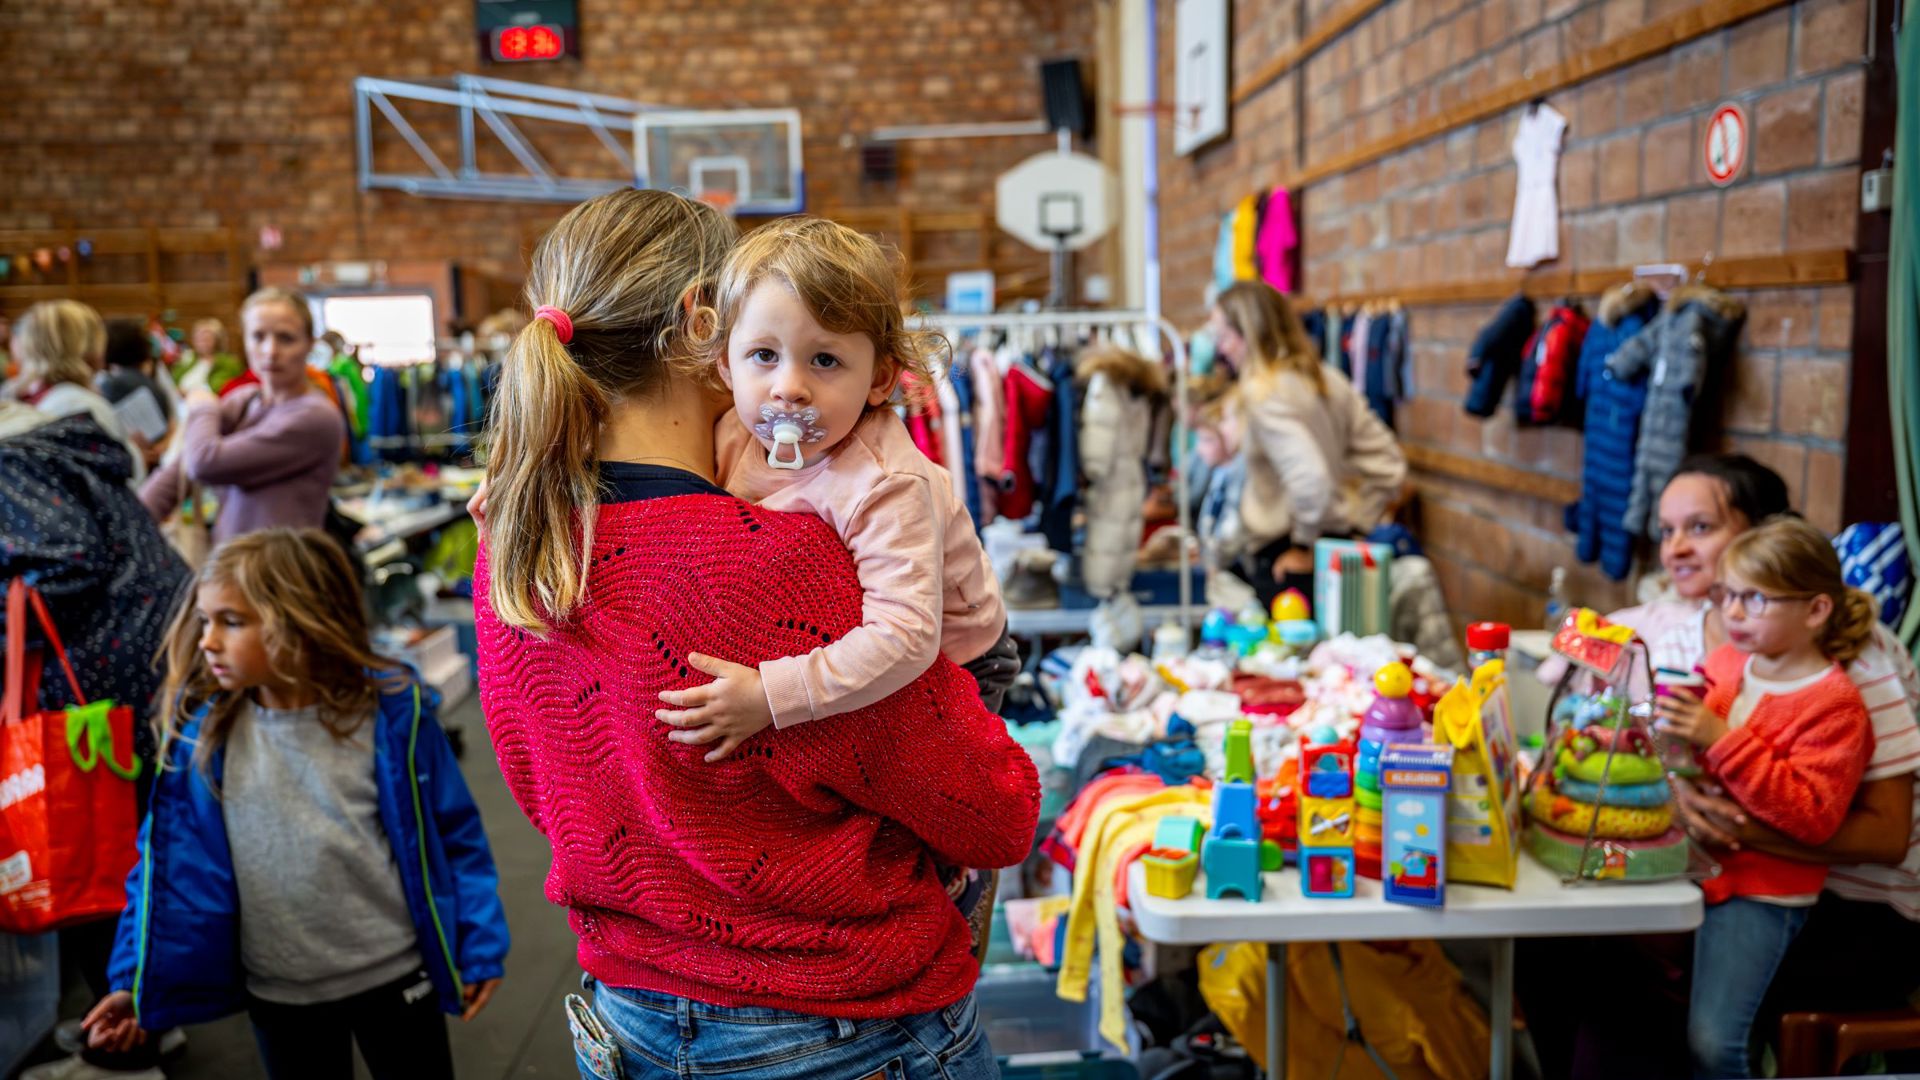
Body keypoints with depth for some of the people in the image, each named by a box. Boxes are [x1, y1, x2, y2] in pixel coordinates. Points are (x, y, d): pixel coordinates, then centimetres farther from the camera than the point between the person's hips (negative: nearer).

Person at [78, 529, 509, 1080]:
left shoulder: (391, 712, -15)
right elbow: (169, 859, 1)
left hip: (394, 976, -2)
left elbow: (451, 832, -7)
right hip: (277, 994, 2)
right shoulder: (198, 731, -8)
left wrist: (477, 946, -7)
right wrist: (138, 981, -1)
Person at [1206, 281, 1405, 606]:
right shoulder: (1328, 380, 10)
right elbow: (1388, 465, 11)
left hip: (1285, 557, -9)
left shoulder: (1264, 393, -16)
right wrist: (1356, 522, 13)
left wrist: (1305, 545, -14)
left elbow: (1310, 479, -28)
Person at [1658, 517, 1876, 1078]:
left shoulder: (1833, 706, -11)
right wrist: (1674, 723, 2)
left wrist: (1722, 740, -27)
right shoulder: (1725, 661, 7)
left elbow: (1811, 819, -22)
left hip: (1760, 887, -6)